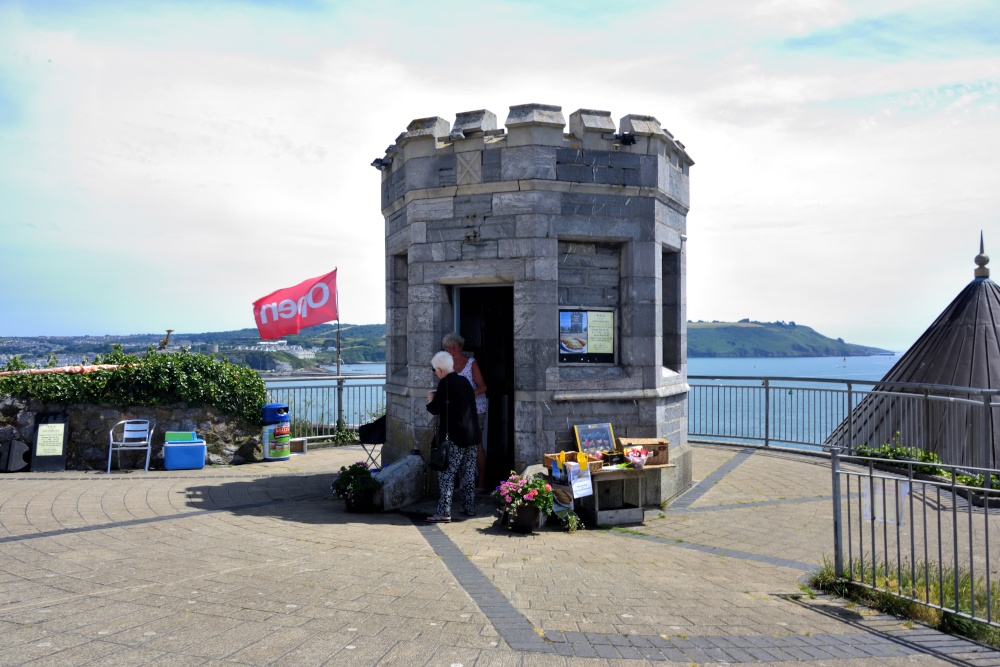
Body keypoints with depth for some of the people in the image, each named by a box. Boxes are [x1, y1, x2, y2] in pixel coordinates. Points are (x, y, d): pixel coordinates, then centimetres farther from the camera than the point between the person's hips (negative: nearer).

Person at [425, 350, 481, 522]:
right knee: (468, 474, 14)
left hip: (454, 437, -8)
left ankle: (444, 513, -5)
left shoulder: (445, 383, -12)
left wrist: (430, 398, 8)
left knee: (447, 475, -4)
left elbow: (435, 409, -13)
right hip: (471, 435, 8)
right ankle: (469, 508, 21)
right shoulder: (464, 381, 11)